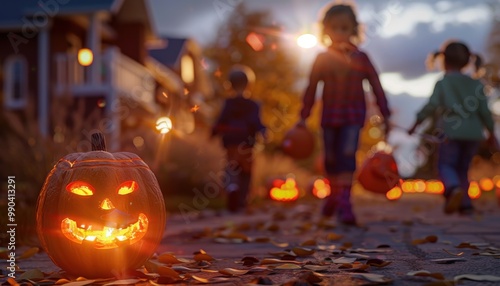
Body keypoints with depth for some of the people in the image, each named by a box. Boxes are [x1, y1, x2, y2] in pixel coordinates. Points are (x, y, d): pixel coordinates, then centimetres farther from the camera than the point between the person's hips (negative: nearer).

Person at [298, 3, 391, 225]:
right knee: (330, 159, 10)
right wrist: (303, 118, 2)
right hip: (330, 116, 2)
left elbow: (377, 88, 1)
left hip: (353, 117, -2)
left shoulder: (361, 58, -2)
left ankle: (344, 203, -19)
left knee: (347, 155, -17)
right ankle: (334, 195, 34)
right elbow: (311, 89, 4)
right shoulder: (322, 59, 0)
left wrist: (386, 117, -2)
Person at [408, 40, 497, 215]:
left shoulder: (442, 83, -3)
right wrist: (491, 133, 17)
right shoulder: (476, 84, 9)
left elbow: (432, 106, -11)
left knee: (445, 165, 3)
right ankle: (465, 204, 9)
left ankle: (454, 189, -28)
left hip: (451, 132, -4)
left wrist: (416, 124, -4)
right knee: (462, 169, 16)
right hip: (473, 133, 4)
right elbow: (484, 110, 7)